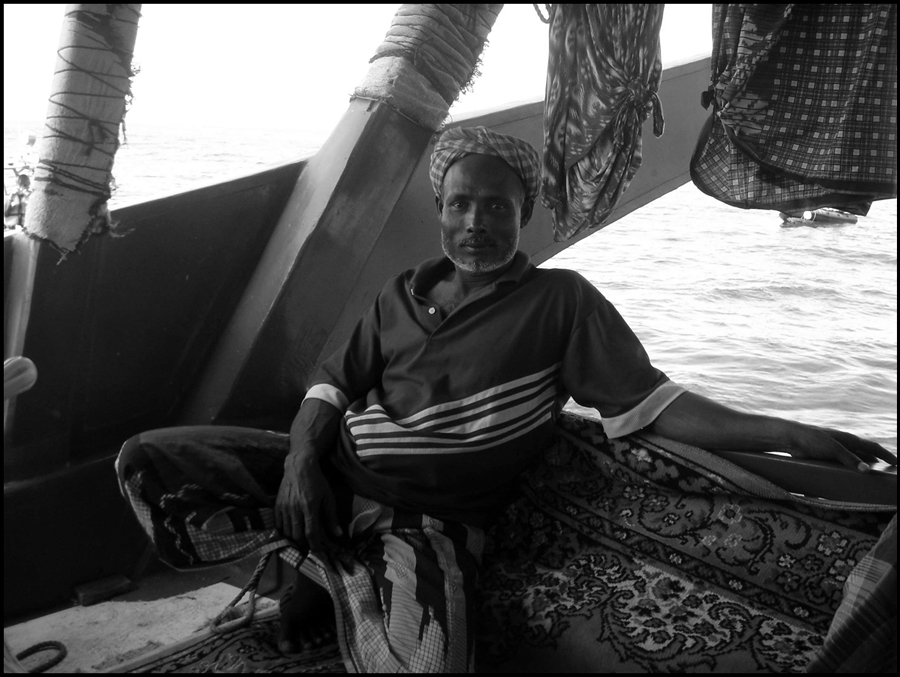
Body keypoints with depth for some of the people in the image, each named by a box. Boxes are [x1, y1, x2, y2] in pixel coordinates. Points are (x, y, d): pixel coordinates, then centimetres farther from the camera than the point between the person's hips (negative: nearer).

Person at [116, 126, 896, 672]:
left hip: (424, 516, -4)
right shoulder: (401, 294, 10)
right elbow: (334, 382, 10)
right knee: (149, 464, -7)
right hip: (330, 475, 4)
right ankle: (323, 565, 3)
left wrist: (789, 434, -17)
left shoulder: (561, 302, -3)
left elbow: (648, 402, -7)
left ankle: (330, 569, 1)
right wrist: (301, 459, -10)